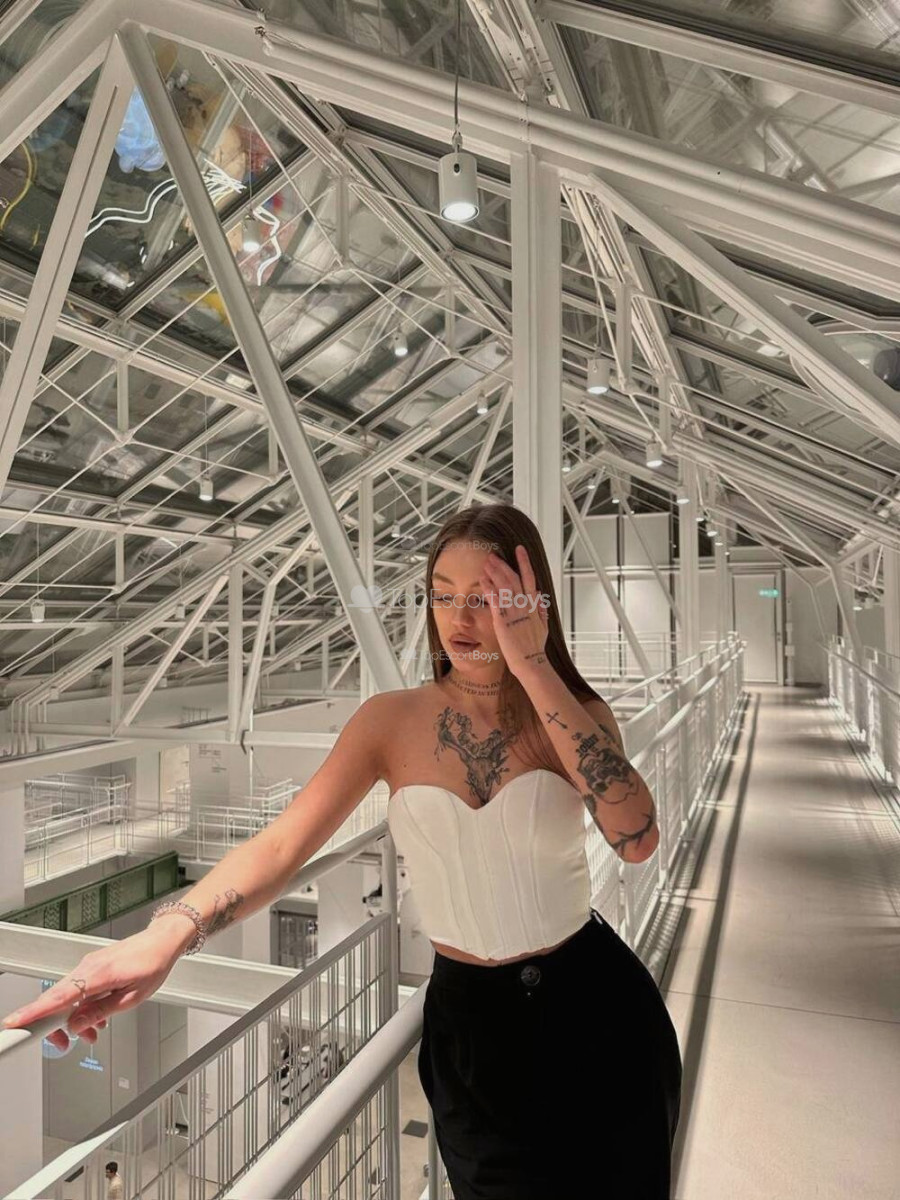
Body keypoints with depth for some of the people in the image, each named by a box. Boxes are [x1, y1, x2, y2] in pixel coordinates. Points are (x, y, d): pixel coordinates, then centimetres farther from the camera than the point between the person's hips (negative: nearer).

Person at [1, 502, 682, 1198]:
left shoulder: (574, 714, -10)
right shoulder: (392, 721, -9)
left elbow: (637, 840, -27)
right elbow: (281, 846, -19)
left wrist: (535, 670, -30)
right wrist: (166, 935, -36)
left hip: (597, 1016, 1)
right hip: (474, 1028, 0)